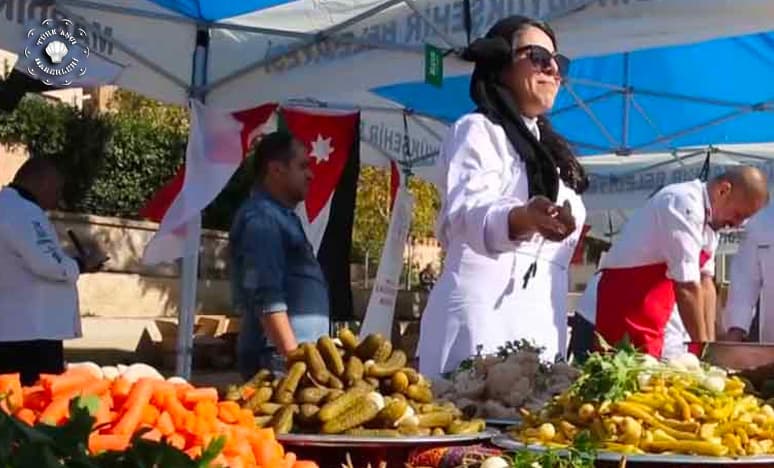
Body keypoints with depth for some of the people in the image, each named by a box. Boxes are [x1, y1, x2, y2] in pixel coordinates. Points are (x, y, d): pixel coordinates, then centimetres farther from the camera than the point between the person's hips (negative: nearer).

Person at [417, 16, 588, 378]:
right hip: (484, 319, -8)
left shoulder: (545, 147, 25)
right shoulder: (477, 131, 0)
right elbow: (466, 214, -20)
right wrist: (522, 219, -39)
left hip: (542, 323, 8)